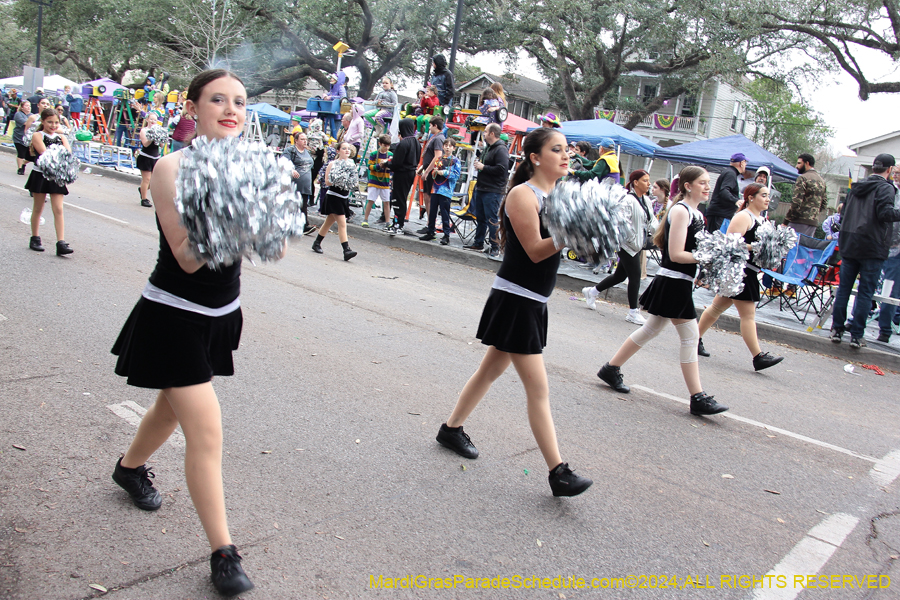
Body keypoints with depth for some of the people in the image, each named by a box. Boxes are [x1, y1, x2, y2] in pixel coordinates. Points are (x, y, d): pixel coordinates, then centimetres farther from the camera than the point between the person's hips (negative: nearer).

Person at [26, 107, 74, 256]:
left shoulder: (61, 137, 8)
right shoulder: (37, 136, -4)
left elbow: (68, 153, -9)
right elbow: (44, 153, -19)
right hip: (40, 175, -3)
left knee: (58, 210, -4)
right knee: (38, 208, 10)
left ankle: (61, 243, -8)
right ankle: (35, 238, 23)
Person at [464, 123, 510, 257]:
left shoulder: (501, 150, -14)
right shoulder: (488, 148, 18)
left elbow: (502, 169, -25)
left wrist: (483, 167, -17)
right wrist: (479, 165, 9)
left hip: (493, 192, -10)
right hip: (481, 189, 10)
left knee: (492, 220, -6)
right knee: (480, 218, 17)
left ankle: (495, 247, 0)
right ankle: (478, 243, 28)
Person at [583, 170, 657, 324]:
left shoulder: (646, 201, 12)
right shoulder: (627, 200, -17)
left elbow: (652, 222, 14)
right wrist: (633, 240, -20)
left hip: (637, 246, 9)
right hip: (628, 246, -9)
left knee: (620, 275, 16)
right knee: (635, 277, -4)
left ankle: (592, 291, 32)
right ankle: (633, 313, 8)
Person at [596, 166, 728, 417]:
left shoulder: (697, 214, 15)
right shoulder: (680, 210, -13)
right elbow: (675, 254, -19)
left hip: (681, 283, 10)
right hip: (673, 281, -10)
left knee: (651, 329, 15)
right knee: (690, 337, -6)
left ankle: (611, 369, 25)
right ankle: (698, 398, 0)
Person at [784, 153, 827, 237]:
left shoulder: (803, 178, -8)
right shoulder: (822, 180, 17)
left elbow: (796, 202, -15)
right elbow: (824, 203, 18)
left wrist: (785, 222, -12)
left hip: (800, 221, -8)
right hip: (814, 222, 8)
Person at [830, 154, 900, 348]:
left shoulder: (856, 187, 14)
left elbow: (843, 215, 20)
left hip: (848, 245, 6)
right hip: (872, 248, -6)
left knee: (843, 288, 11)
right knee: (865, 292, -1)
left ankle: (837, 330, 12)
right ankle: (856, 336, 0)